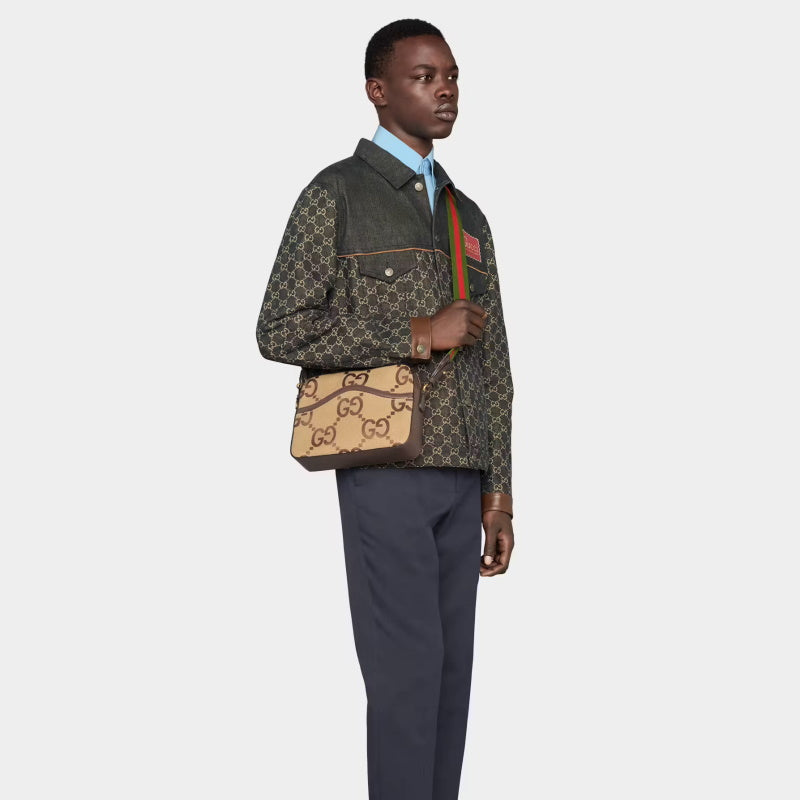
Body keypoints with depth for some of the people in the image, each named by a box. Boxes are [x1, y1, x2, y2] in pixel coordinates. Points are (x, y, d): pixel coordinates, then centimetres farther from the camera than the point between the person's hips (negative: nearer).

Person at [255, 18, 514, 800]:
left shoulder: (467, 218, 17)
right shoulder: (335, 195, -3)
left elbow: (491, 363, 16)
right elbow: (280, 331, -11)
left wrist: (498, 493, 10)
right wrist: (416, 335, -15)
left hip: (460, 479, 6)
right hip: (386, 469, -6)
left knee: (450, 674, 6)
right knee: (407, 671, -9)